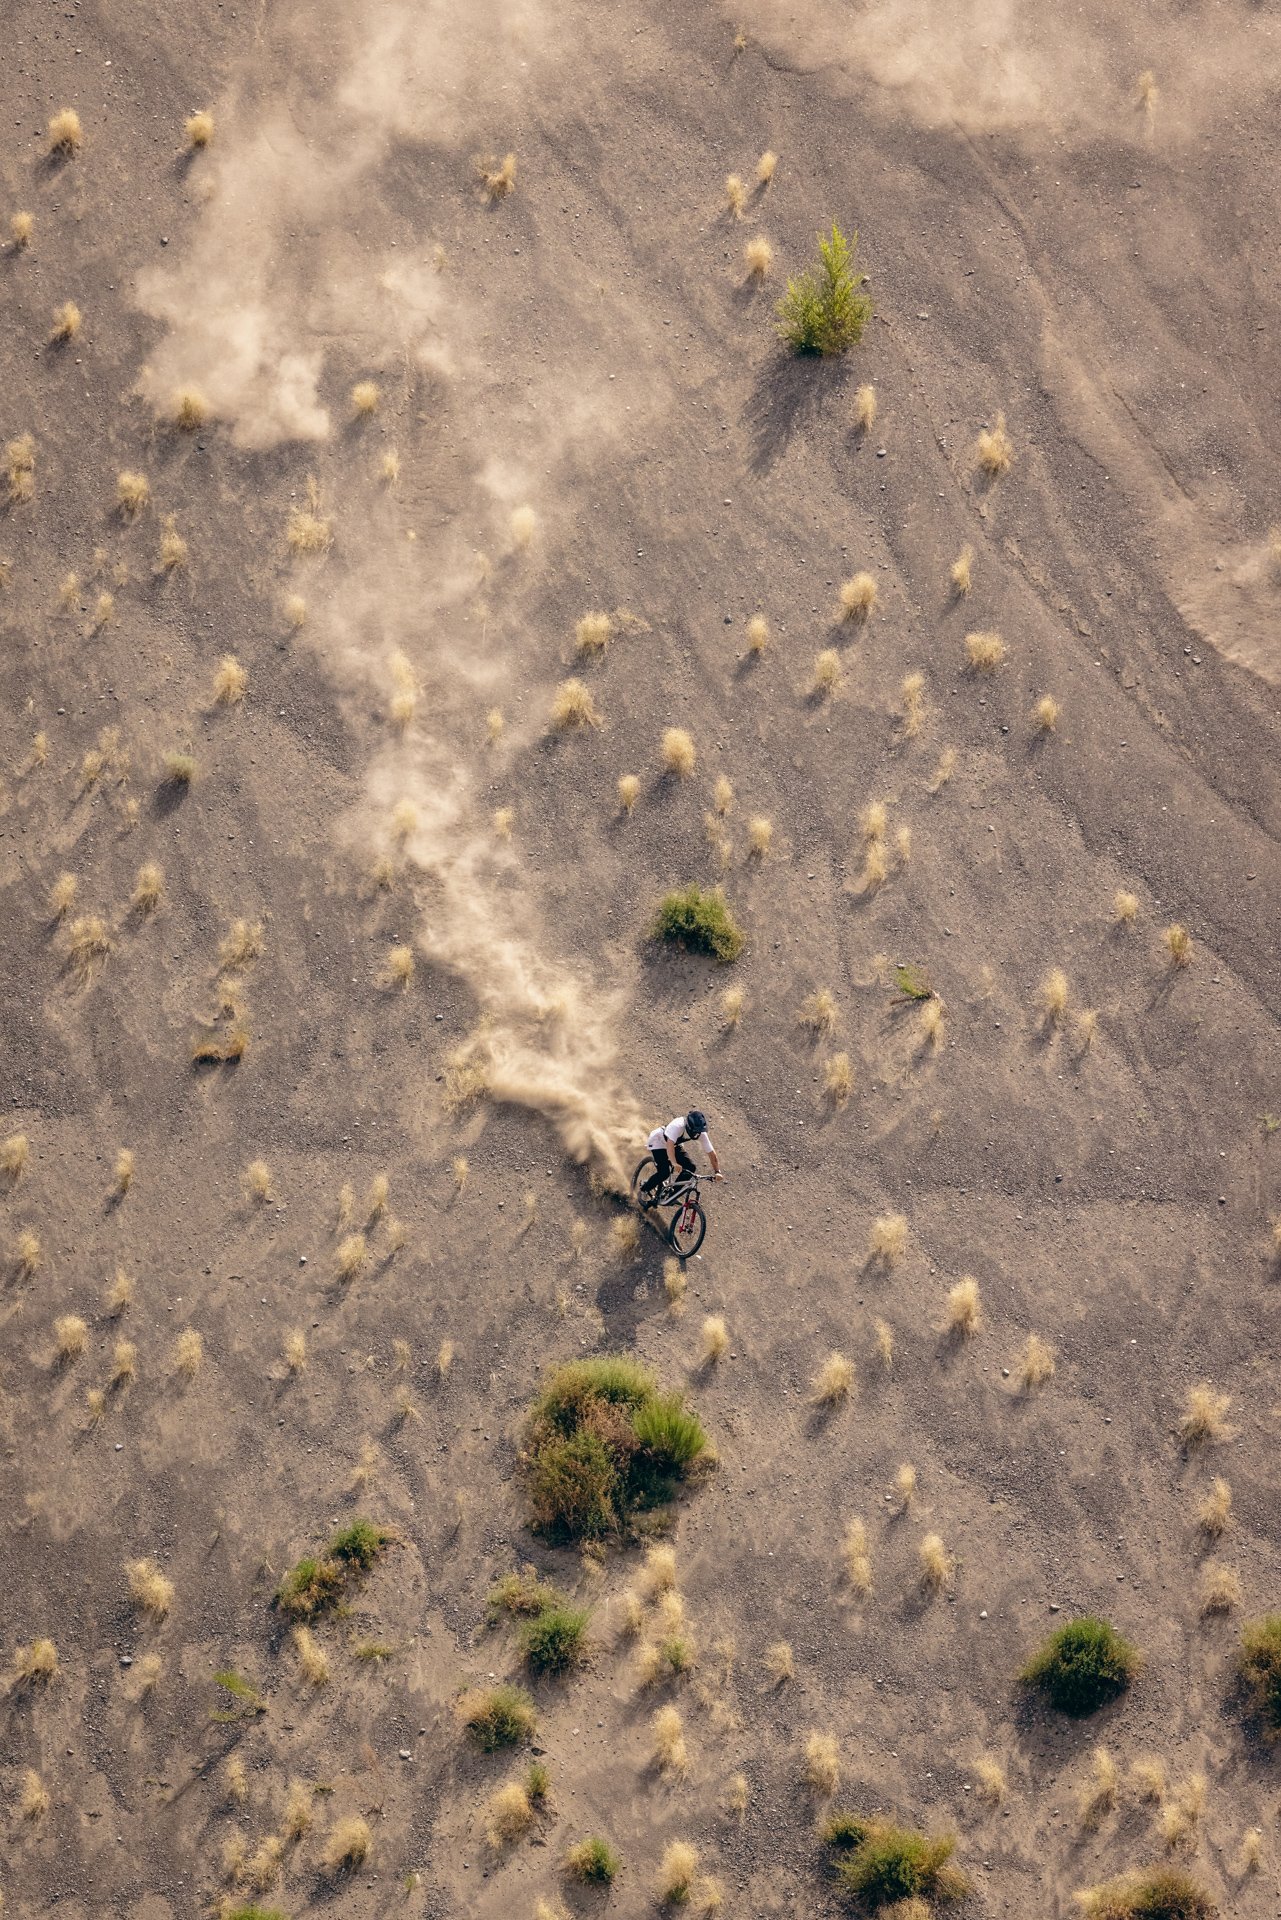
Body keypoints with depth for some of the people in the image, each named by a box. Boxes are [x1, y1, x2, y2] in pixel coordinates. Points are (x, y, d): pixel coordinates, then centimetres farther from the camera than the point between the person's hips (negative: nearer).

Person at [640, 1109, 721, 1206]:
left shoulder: (701, 1133, -23)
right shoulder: (678, 1126, -40)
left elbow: (711, 1152, -18)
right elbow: (670, 1145, -52)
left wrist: (717, 1171, -27)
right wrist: (674, 1163, -63)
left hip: (676, 1144, 6)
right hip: (658, 1142, -6)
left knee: (690, 1167, -12)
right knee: (664, 1172, -22)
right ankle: (644, 1191, 4)